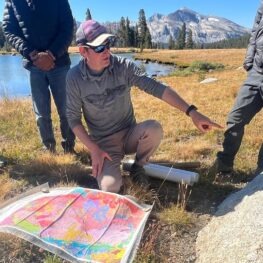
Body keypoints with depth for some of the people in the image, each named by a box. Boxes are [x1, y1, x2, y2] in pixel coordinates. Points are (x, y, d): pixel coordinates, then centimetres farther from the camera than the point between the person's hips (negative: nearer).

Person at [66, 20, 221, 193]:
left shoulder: (123, 66, -12)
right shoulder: (75, 78, -13)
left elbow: (155, 87, -19)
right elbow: (73, 118, -5)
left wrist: (192, 112, -28)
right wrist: (94, 150, -14)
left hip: (130, 134, 2)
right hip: (104, 143, -1)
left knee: (154, 128, -31)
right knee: (110, 187, -25)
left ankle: (137, 167, 1)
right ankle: (104, 166, 14)